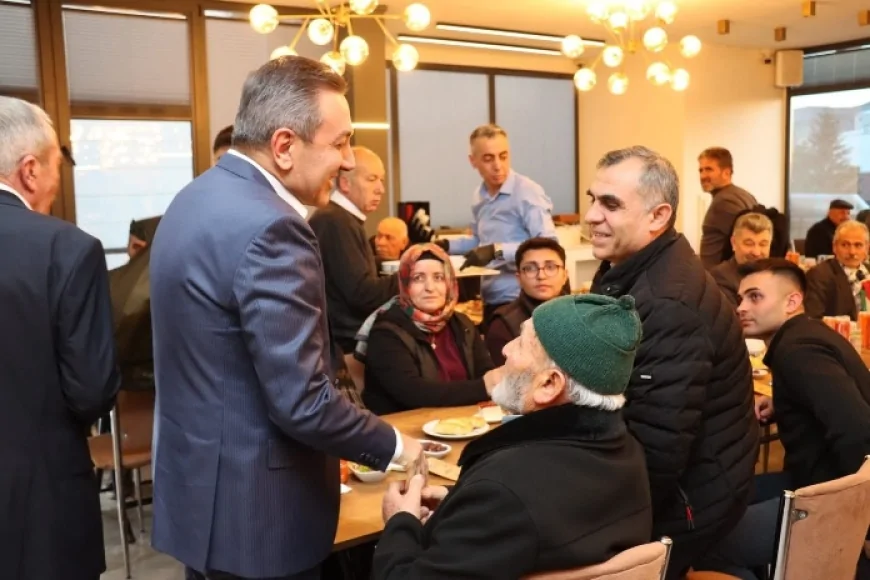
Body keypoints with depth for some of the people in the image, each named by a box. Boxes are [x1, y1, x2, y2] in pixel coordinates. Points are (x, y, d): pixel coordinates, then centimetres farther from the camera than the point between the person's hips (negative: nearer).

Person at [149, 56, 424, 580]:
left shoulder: (199, 199, 5)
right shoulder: (268, 228, -25)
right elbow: (303, 404, -26)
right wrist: (393, 447, -9)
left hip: (199, 483, 9)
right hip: (251, 507, -9)